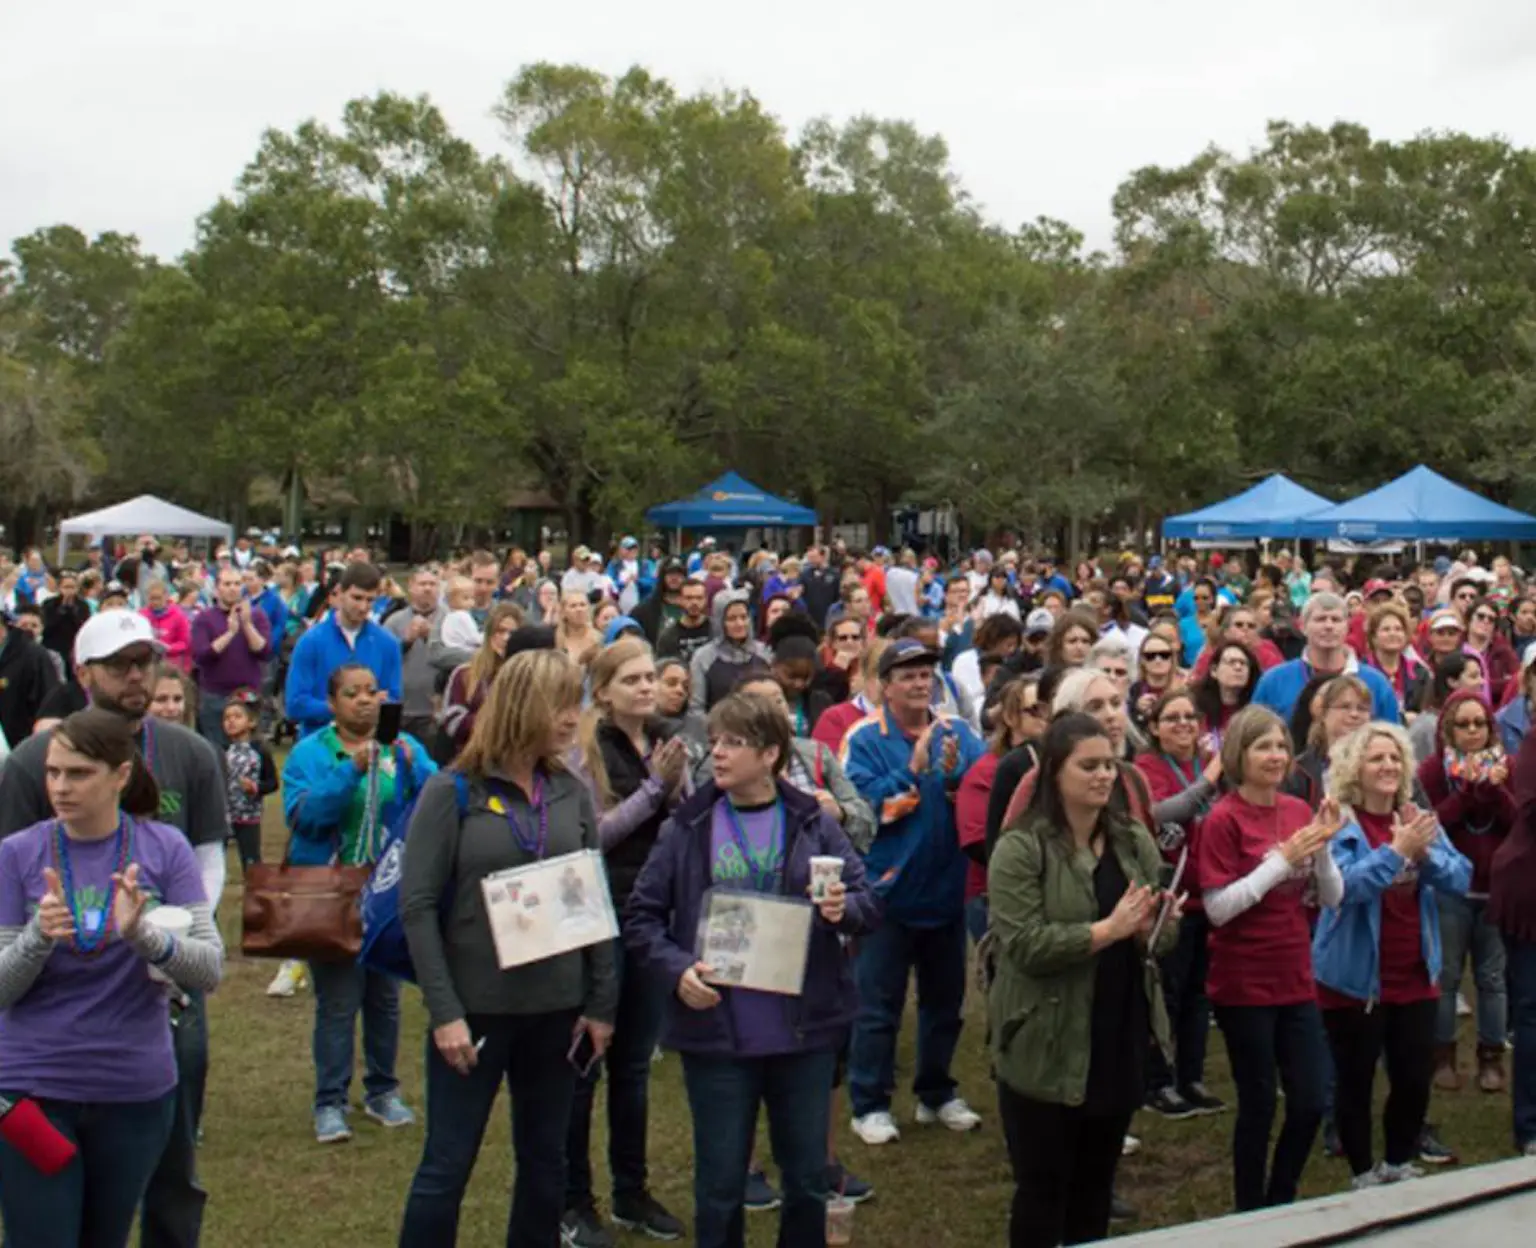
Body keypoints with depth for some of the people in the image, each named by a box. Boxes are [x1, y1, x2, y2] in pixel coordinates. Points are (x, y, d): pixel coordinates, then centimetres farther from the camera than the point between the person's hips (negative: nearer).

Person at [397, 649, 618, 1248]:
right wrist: (444, 1011, -15)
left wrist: (602, 1002, 4)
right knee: (446, 1166, 4)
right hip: (475, 1007, -4)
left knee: (545, 1161, 15)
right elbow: (418, 906, -10)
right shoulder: (453, 791, -8)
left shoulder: (573, 793, 4)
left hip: (557, 1008, 4)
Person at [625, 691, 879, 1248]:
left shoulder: (814, 824, -1)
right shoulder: (688, 827, -1)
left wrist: (845, 908, -21)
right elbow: (641, 915, 1)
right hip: (716, 1033, 0)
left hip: (805, 1030, 1)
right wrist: (677, 968, -16)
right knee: (719, 1185, 10)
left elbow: (869, 902, 2)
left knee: (807, 1180, 14)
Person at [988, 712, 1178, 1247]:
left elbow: (1165, 937, 7)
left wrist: (1149, 928, -16)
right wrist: (1109, 929, -23)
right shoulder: (1020, 849, -12)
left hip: (1120, 1043, 6)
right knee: (1043, 1188, 6)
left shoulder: (1135, 841, 6)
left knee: (1097, 1184, 18)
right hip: (1048, 1051, -5)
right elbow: (1025, 946, -21)